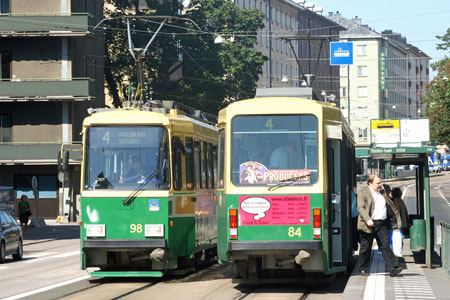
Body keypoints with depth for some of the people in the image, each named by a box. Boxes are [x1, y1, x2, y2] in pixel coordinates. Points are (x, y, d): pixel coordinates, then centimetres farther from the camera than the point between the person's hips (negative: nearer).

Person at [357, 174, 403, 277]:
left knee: (386, 246, -4)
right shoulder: (363, 192, -3)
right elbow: (361, 207, -13)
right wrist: (368, 220, -27)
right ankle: (363, 269, 19)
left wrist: (398, 218, 25)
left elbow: (392, 205, 26)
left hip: (382, 224, 4)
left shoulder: (382, 192, 16)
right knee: (366, 248, 6)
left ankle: (393, 269, -9)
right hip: (368, 225, -4)